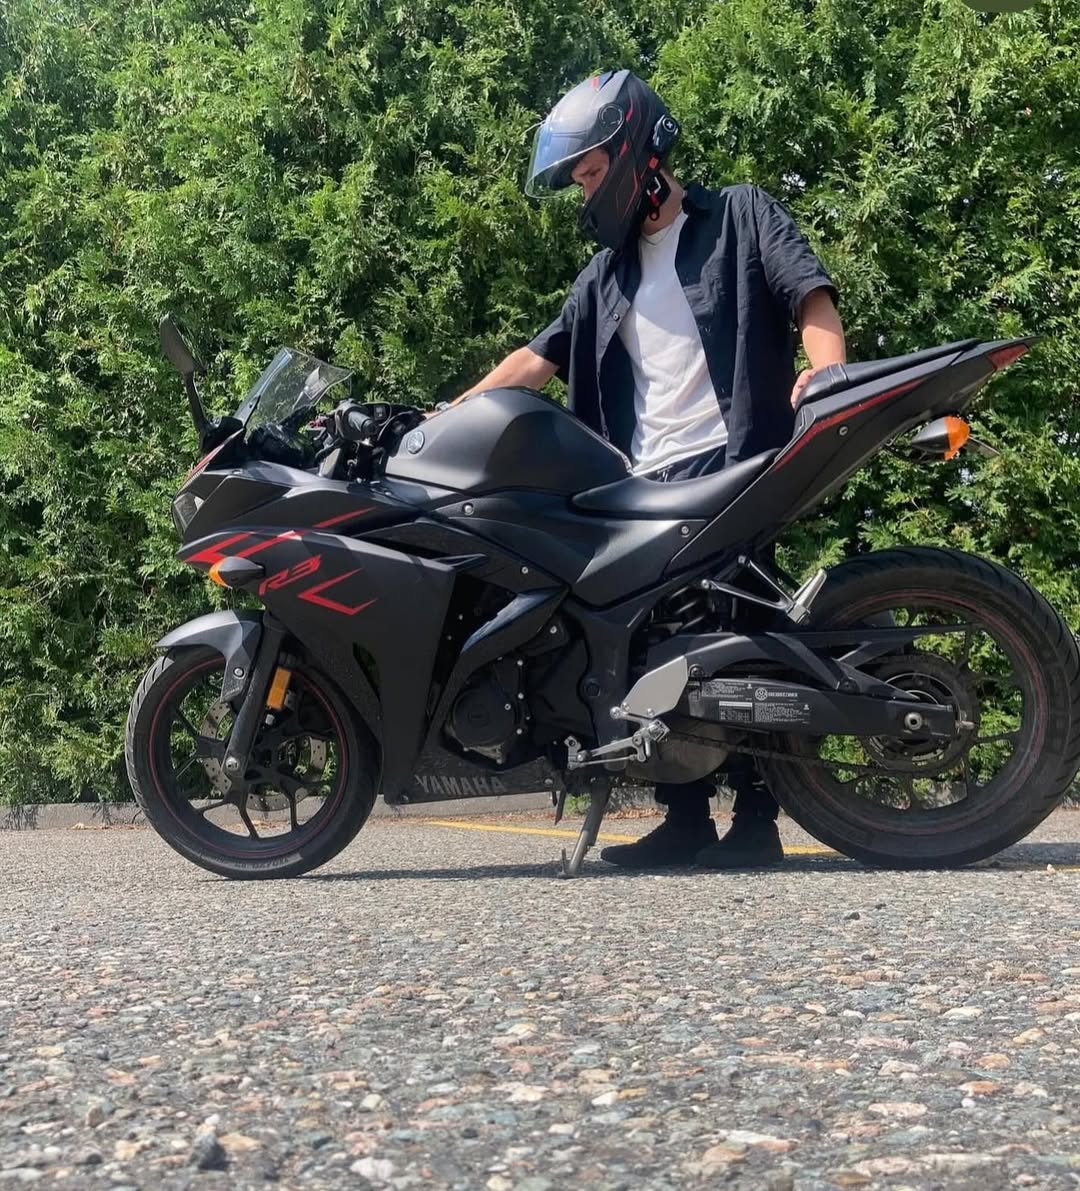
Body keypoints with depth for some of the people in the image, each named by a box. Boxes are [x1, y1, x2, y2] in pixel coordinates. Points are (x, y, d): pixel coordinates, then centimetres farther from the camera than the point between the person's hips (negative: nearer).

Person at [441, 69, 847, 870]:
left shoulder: (741, 215, 9)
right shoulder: (606, 275, 25)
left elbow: (811, 292, -5)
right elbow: (536, 359, 20)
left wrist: (825, 371, -25)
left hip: (732, 466, -6)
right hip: (648, 486, 6)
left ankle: (756, 814, -8)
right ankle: (688, 817, 7)